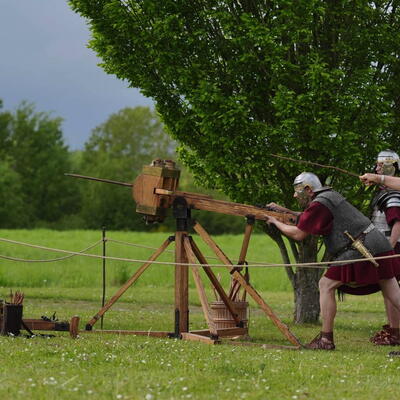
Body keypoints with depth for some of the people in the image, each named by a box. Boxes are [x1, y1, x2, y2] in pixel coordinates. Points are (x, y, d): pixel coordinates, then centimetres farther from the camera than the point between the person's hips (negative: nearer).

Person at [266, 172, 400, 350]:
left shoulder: (319, 204, -7)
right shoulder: (330, 196, 21)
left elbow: (298, 234, -5)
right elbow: (307, 217, 39)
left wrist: (276, 222, 10)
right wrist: (284, 211, 35)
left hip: (360, 251, -9)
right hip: (379, 244, 9)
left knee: (326, 285, -1)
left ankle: (326, 339, -1)